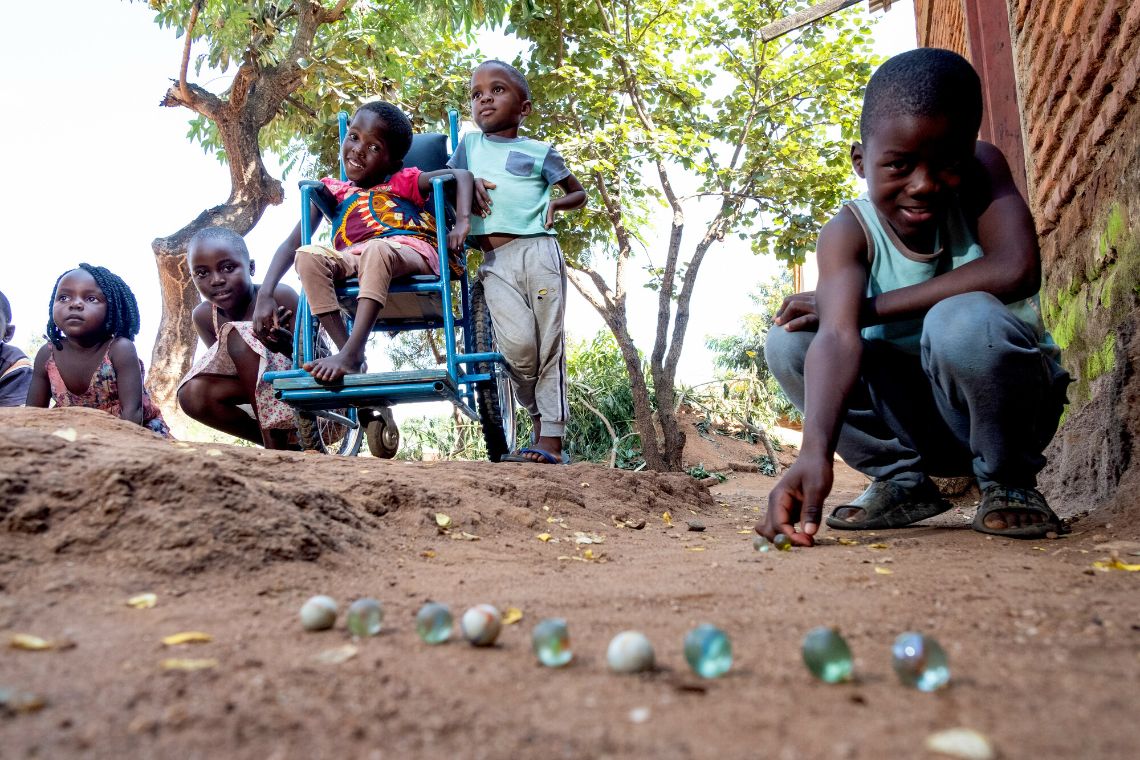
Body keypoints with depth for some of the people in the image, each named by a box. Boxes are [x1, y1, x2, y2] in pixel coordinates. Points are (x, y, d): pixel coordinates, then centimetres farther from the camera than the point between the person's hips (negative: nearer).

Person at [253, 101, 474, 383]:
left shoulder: (402, 182, 17)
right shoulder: (334, 191, 21)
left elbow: (461, 175, 8)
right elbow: (292, 244, 11)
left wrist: (462, 222, -12)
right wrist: (265, 294, -3)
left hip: (410, 254, -3)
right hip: (354, 263, 3)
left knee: (377, 249, -36)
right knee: (308, 255, -25)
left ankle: (351, 352, -40)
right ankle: (349, 353, -29)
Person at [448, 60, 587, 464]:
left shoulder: (538, 152, 11)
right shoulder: (469, 144, 19)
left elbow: (579, 193, 20)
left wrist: (557, 204, -1)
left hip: (537, 251, -1)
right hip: (494, 261, 1)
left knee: (548, 344, -6)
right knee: (517, 343, -16)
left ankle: (551, 438, -3)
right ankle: (541, 419, 5)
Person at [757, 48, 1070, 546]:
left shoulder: (981, 171, -15)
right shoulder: (848, 234, -16)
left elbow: (1017, 270, -32)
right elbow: (838, 339, -33)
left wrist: (863, 308, -28)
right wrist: (815, 451, -52)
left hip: (1005, 402, -2)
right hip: (914, 418, 2)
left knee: (963, 320, -34)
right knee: (787, 342, -16)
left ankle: (1008, 482, -7)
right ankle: (901, 481, 0)